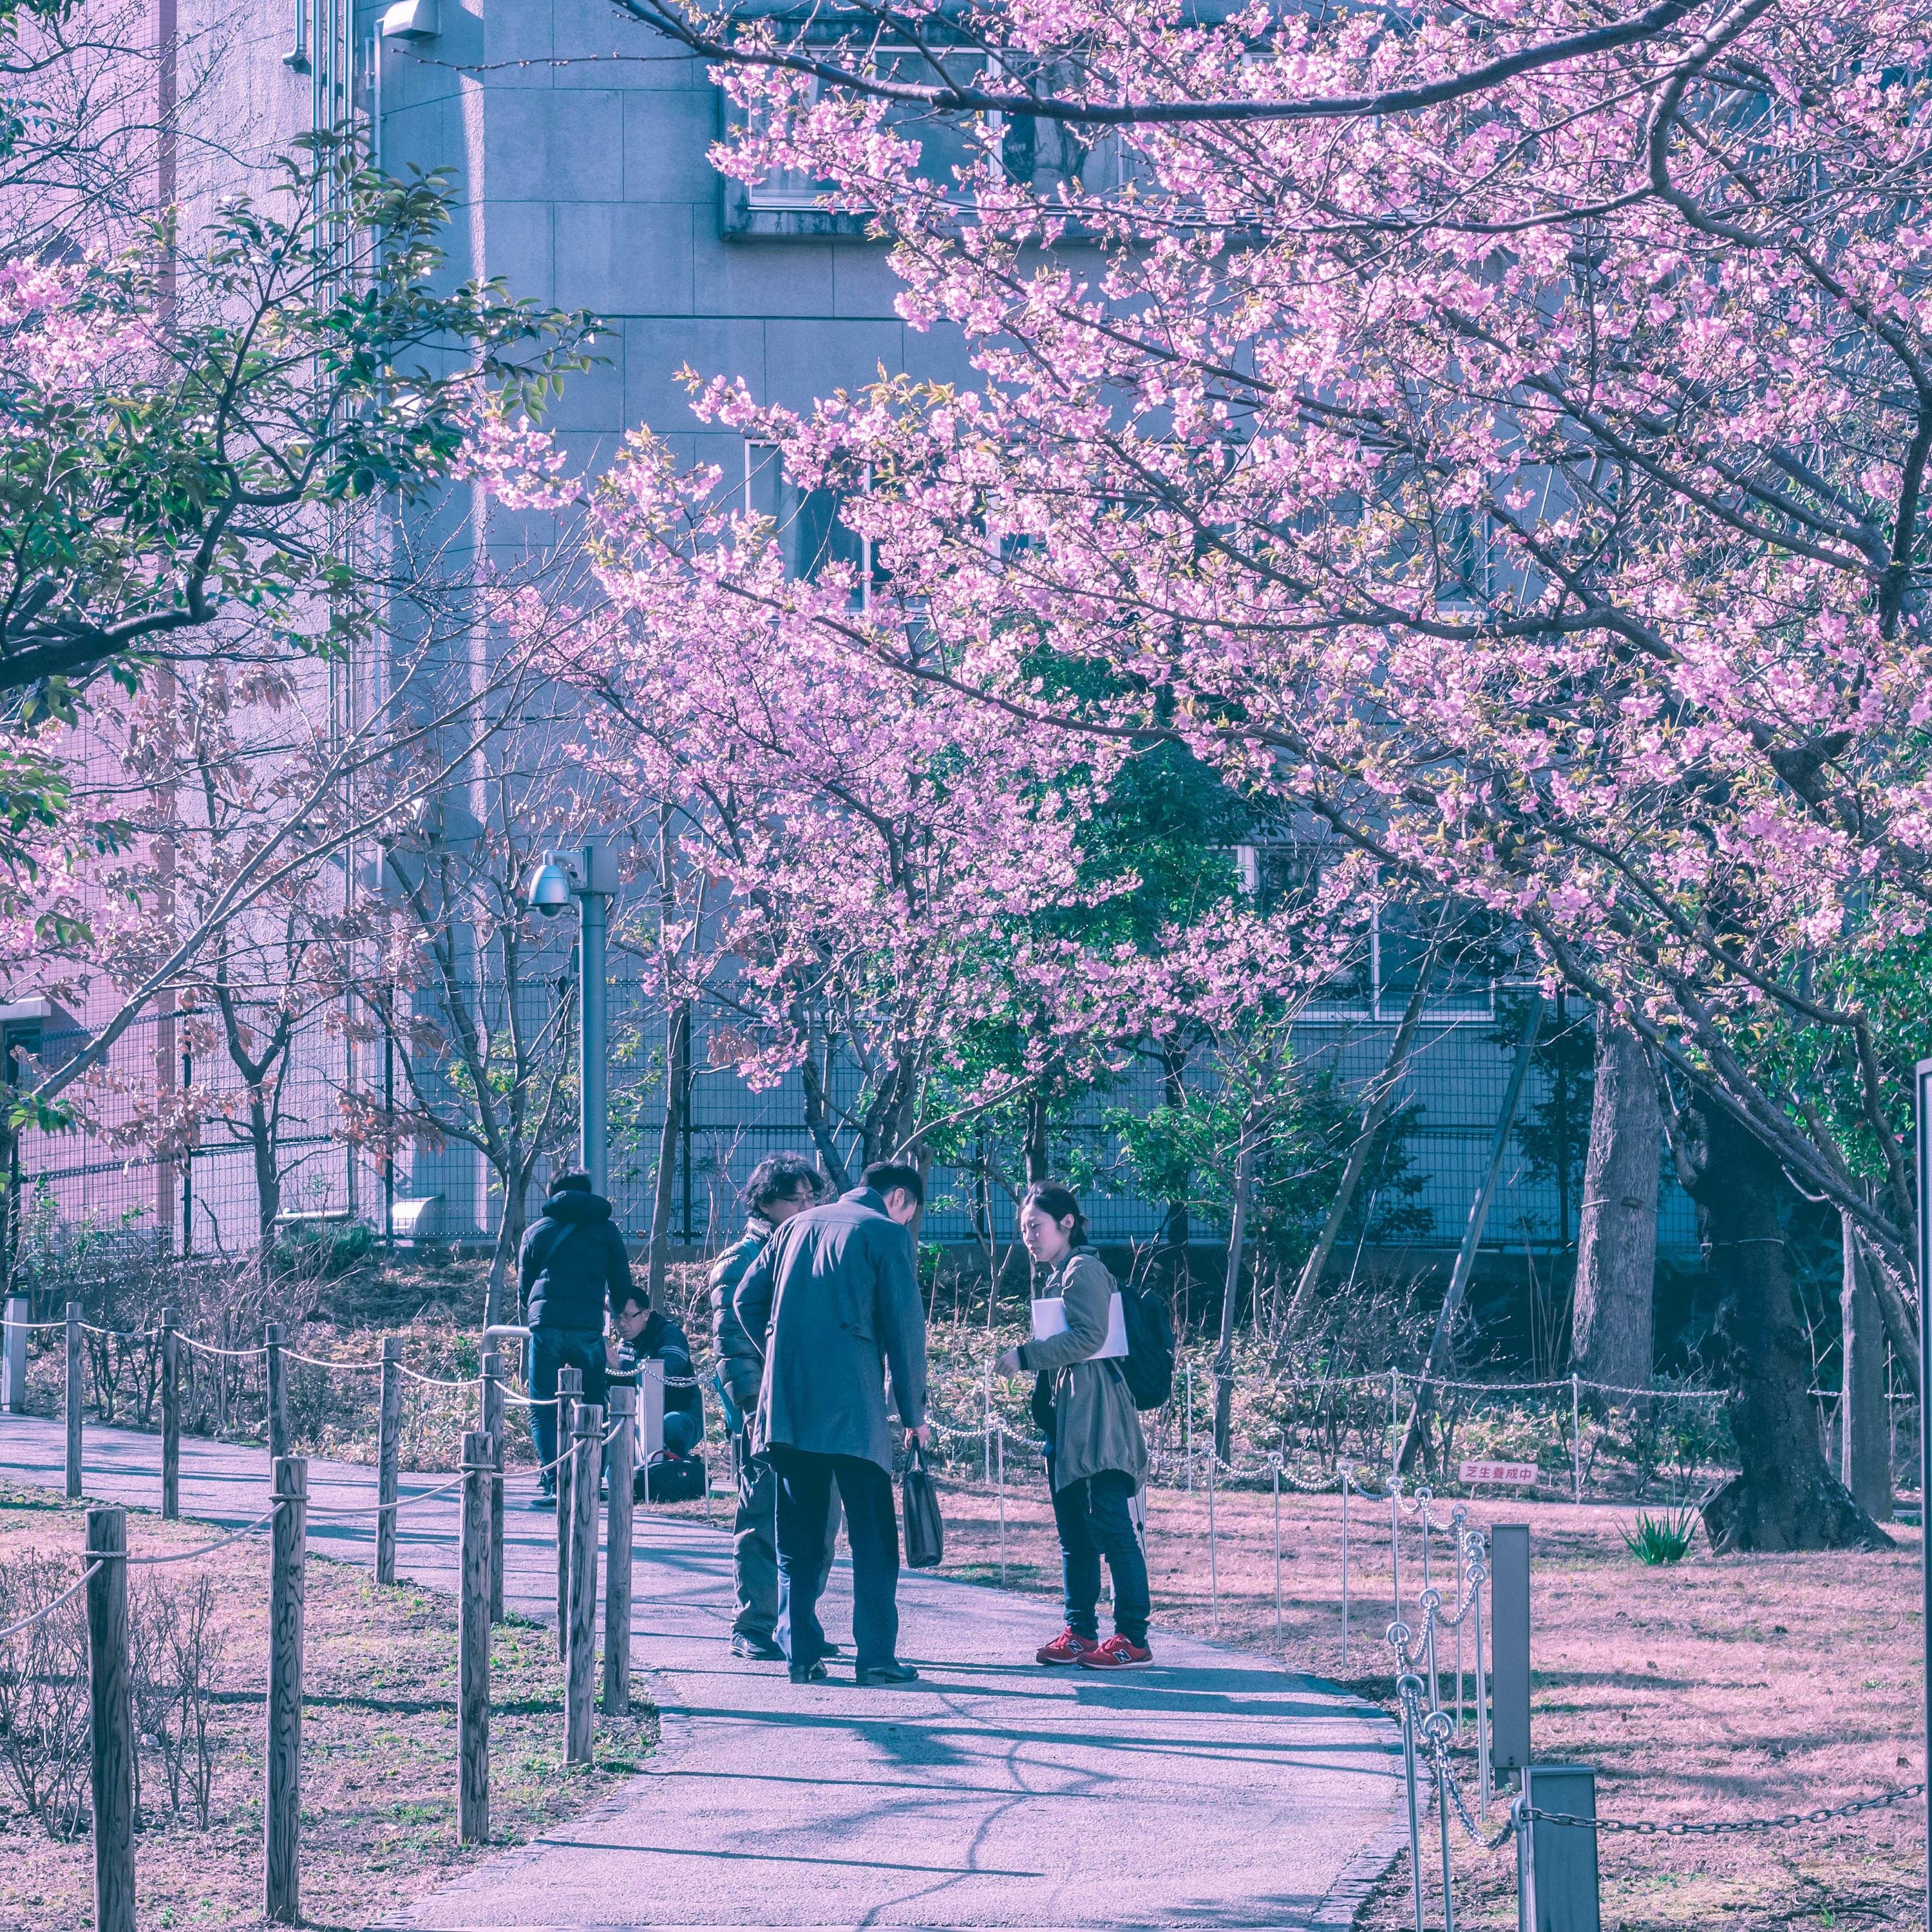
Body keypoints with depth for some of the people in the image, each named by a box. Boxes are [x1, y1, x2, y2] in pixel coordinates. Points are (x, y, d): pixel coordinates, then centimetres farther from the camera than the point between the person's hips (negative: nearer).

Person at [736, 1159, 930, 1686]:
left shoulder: (799, 1226, 18)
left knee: (799, 1538, 9)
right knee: (873, 1535, -1)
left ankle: (802, 1653, 5)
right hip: (852, 1406, -5)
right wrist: (914, 1414, 3)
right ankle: (876, 1657, -6)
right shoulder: (888, 1233, 0)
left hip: (787, 1405, 5)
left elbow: (746, 1298, 16)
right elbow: (904, 1327, -4)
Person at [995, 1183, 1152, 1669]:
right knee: (1073, 1533, 11)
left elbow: (1089, 1337, -19)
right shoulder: (1058, 1277, 21)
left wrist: (1025, 1356, -14)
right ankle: (1080, 1633, 16)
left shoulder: (1085, 1270, -8)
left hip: (1096, 1417, -10)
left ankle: (1132, 1638, -11)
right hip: (1066, 1420, 10)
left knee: (1111, 1526, -10)